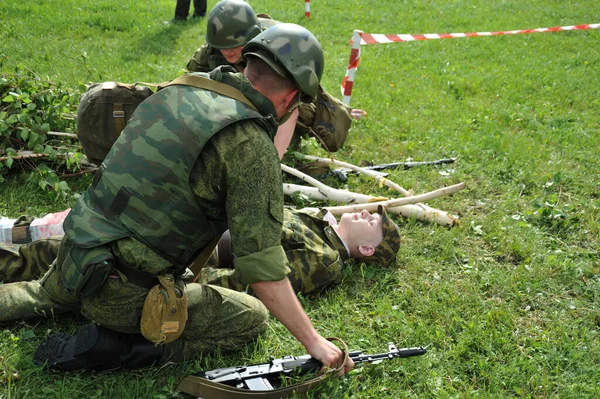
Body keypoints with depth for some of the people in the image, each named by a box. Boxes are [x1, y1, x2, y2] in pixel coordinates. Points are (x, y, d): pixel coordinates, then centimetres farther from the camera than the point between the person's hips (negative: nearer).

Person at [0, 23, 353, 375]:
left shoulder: (183, 88, 2)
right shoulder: (252, 147, -19)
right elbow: (262, 268, -20)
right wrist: (313, 341, -10)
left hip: (73, 255, 8)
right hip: (120, 290, -8)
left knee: (48, 296, 42)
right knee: (252, 318, 8)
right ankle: (115, 346, -4)